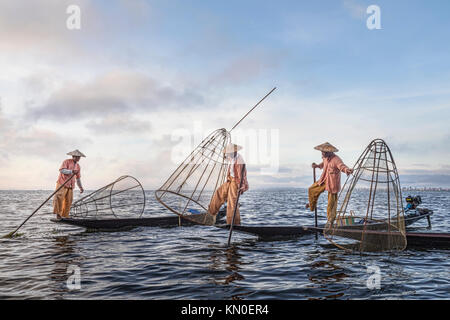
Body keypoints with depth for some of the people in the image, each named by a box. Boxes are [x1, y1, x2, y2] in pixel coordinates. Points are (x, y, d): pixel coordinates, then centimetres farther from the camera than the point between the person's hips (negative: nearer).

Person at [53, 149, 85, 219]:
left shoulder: (78, 166, 18)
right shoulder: (66, 161, -1)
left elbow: (78, 178, 25)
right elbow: (61, 170, -16)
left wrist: (80, 187, 18)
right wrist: (71, 171, -27)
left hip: (70, 186, 6)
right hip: (62, 184, -6)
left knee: (68, 201, 2)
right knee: (59, 197, -19)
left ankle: (65, 216, 9)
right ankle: (58, 213, -14)